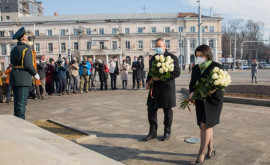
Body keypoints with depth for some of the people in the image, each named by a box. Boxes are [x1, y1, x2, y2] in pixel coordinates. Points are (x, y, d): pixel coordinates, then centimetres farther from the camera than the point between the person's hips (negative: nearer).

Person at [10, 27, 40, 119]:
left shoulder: (14, 49, 15)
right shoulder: (27, 49, -11)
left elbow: (12, 63, 13)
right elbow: (28, 65, -19)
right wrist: (35, 74, -5)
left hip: (14, 77, 9)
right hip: (23, 78, -9)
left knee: (17, 100, 16)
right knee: (22, 101, -3)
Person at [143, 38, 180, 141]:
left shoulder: (171, 57, -6)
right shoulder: (153, 58, 14)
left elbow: (176, 73, -13)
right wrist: (148, 82, 3)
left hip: (166, 89, -5)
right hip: (154, 89, 6)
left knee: (167, 112, 8)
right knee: (151, 110, 5)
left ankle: (167, 132, 25)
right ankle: (152, 132, 17)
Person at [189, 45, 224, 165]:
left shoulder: (216, 67, -7)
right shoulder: (195, 68, 9)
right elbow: (192, 83, 10)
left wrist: (212, 91, -27)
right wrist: (192, 92, -10)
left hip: (213, 100, -5)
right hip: (200, 101, 5)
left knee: (205, 125, -12)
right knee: (206, 125, 13)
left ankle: (201, 154, -1)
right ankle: (211, 149, 32)